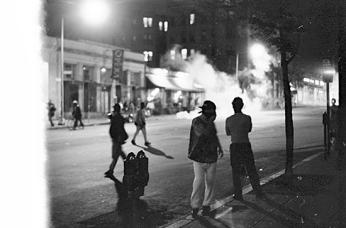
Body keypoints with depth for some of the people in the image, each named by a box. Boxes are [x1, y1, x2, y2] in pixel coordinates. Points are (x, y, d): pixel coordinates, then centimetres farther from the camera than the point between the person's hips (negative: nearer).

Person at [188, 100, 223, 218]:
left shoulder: (210, 122, 7)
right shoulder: (196, 122, -13)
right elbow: (204, 133, -29)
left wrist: (219, 148, 23)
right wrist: (211, 121, -19)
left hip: (211, 158, 6)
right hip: (199, 158, -6)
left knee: (210, 183, 8)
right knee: (199, 183, -8)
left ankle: (206, 205, 20)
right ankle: (195, 207, 4)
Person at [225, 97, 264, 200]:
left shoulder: (228, 120, -3)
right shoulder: (247, 118, -5)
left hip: (234, 147, 0)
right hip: (246, 146, 0)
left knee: (236, 172, 11)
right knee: (251, 170, 11)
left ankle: (238, 195, 13)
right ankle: (259, 193, 14)